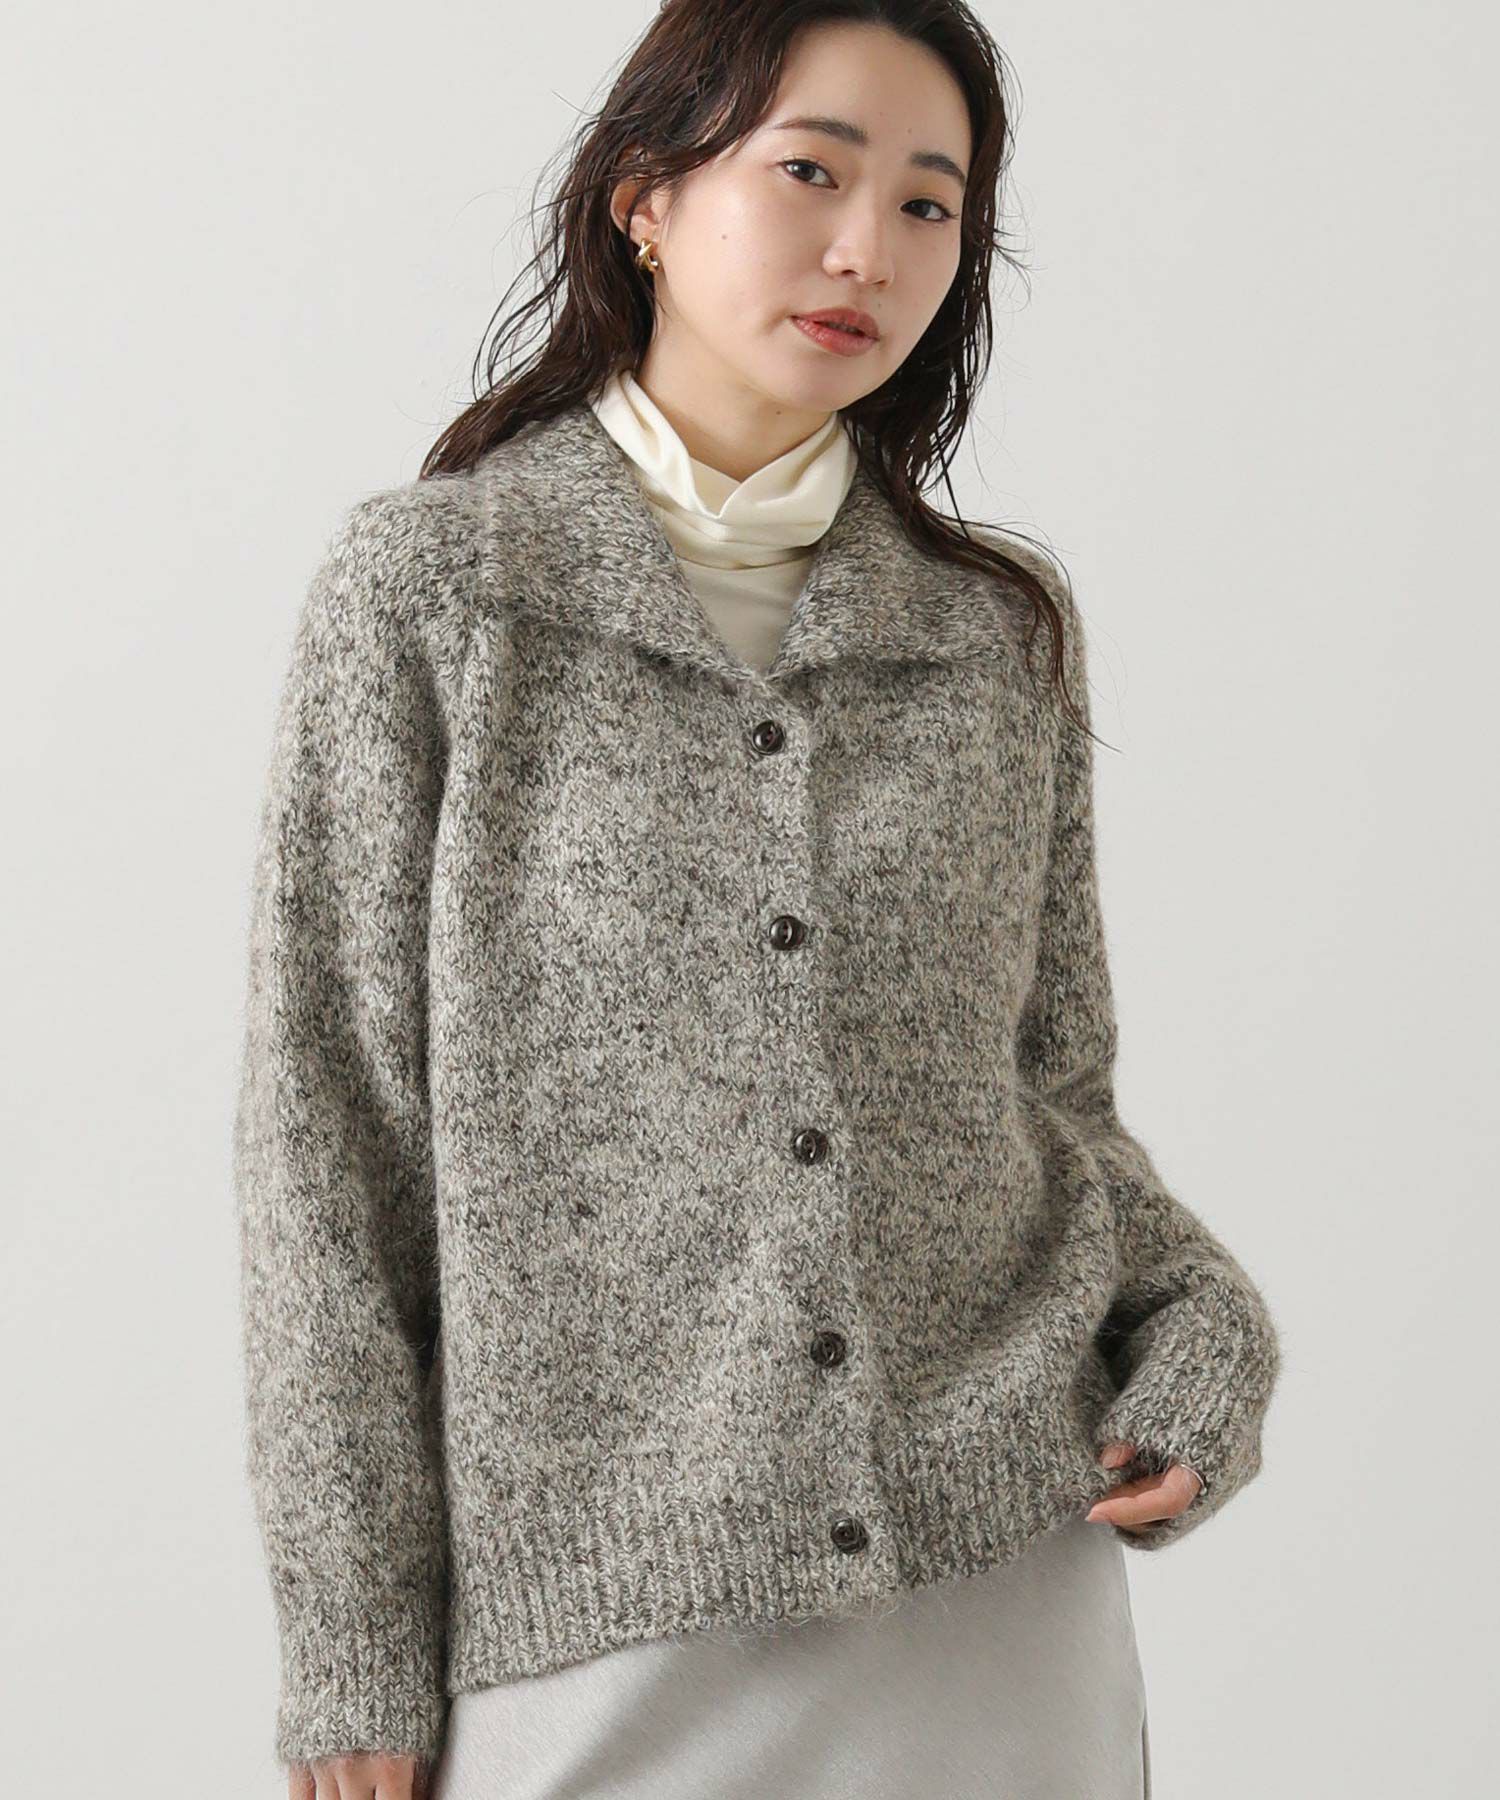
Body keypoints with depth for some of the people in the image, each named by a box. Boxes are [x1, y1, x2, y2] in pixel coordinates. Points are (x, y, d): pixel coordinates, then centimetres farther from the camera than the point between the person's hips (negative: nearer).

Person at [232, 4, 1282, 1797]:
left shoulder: (1003, 632, 6)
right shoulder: (427, 586, -3)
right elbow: (328, 1125, -4)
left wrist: (1200, 1324, -6)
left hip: (1000, 1581, 3)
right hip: (601, 1615, -2)